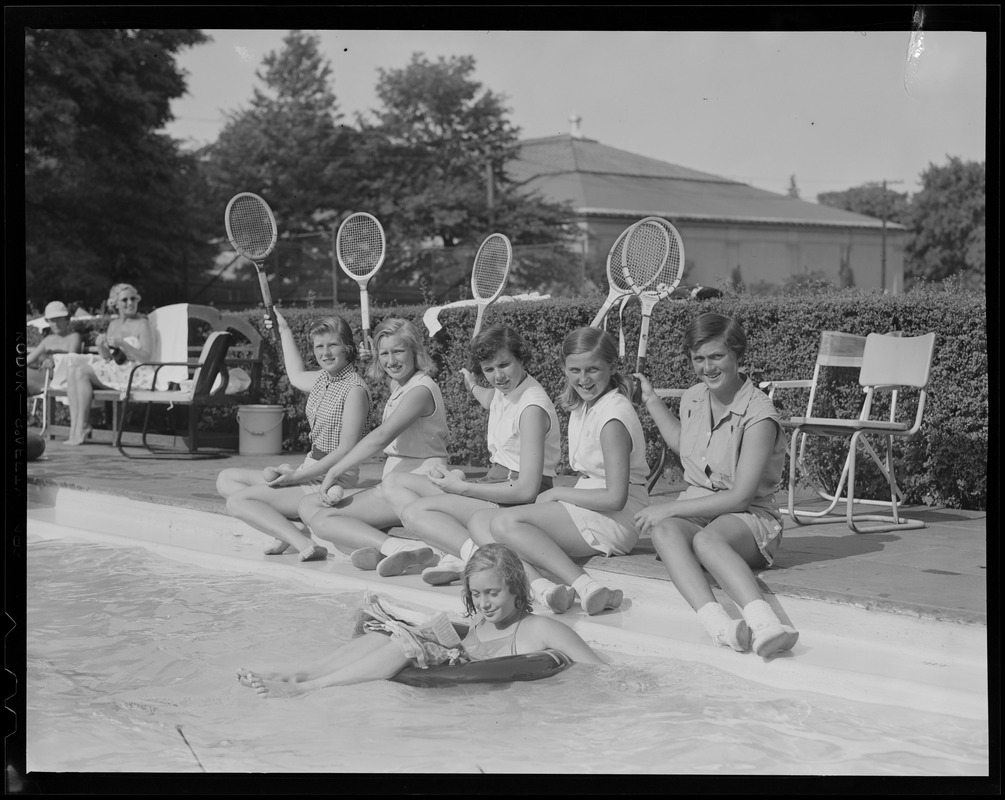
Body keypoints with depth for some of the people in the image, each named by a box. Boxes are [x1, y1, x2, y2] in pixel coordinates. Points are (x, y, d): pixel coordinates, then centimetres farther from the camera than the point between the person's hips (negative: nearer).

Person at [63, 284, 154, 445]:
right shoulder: (113, 324, 18)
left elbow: (146, 356, -12)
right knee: (72, 368, -13)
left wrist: (122, 344, -19)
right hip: (113, 370, 8)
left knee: (82, 372, -23)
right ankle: (74, 427, -20)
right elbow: (107, 357, 17)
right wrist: (101, 346, -5)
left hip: (133, 374, -8)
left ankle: (81, 429, -20)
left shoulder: (142, 324, -3)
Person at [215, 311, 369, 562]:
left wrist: (297, 476, -22)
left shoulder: (355, 389, -16)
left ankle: (305, 544, -30)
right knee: (226, 479, 11)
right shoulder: (323, 379, 10)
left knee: (237, 501, -19)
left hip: (333, 482, -10)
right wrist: (284, 330, 40)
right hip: (311, 472, 10)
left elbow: (346, 451, -19)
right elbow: (296, 376, 36)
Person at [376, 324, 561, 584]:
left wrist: (462, 487, -17)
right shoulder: (504, 389, 7)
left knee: (413, 511, -24)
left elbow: (527, 490, -25)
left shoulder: (532, 408, -20)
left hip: (518, 503, -10)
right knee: (394, 483, 6)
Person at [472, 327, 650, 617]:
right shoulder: (583, 406, 13)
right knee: (479, 527, 0)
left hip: (615, 519, -10)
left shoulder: (613, 415, -16)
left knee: (505, 522, -24)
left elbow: (615, 497, -21)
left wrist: (558, 493, -11)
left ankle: (585, 585, -35)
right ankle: (543, 584, -26)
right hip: (588, 510, 10)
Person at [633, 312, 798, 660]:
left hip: (749, 518, -5)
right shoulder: (693, 399, 7)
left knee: (707, 538, -41)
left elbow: (740, 496, -18)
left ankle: (764, 623, -64)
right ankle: (718, 624, -57)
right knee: (664, 530, -33)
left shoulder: (759, 415, -14)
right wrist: (651, 401, 29)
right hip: (695, 512, 5)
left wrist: (670, 507, -19)